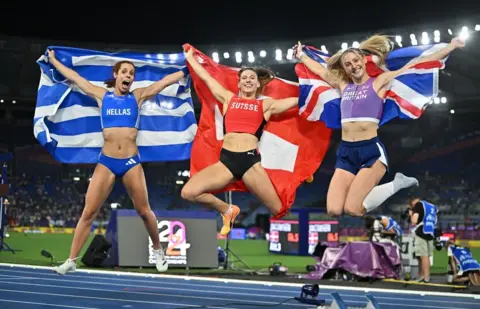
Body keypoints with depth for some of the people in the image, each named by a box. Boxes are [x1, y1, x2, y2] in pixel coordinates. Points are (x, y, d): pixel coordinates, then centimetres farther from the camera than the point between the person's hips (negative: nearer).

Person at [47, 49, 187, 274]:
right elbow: (74, 77, 15)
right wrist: (53, 60, 22)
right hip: (106, 162, 0)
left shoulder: (138, 96, 5)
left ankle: (158, 251, 28)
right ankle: (71, 261, 1)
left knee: (144, 211, 5)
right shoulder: (102, 96, 6)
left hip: (131, 162, 0)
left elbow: (167, 80, 8)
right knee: (88, 213, -4)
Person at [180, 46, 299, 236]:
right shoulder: (228, 98, 19)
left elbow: (299, 99, 17)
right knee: (188, 192, -15)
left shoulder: (266, 105, 15)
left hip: (251, 161, -2)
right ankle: (227, 210, 10)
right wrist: (189, 56, 37)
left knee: (278, 210, -8)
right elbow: (205, 77, 28)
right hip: (226, 160, 2)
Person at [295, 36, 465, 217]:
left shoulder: (379, 82, 6)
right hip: (345, 152, 5)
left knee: (352, 209, -18)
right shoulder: (343, 85, 17)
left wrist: (449, 48, 3)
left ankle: (396, 185, 6)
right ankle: (365, 188, 15)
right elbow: (320, 70, 34)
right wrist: (301, 55, 46)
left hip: (371, 150, -5)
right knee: (334, 210, -12)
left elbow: (413, 66, 3)